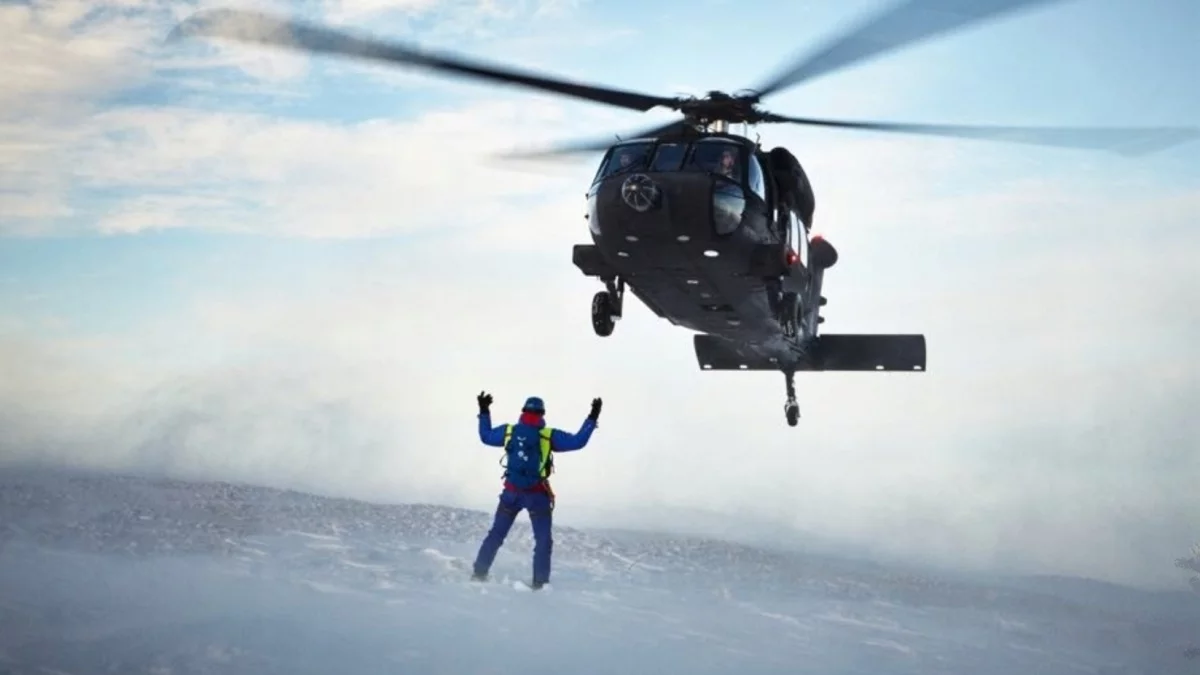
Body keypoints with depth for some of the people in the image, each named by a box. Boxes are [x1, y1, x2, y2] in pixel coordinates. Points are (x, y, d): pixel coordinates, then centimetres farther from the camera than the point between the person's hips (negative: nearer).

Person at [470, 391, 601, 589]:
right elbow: (578, 441, -9)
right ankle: (539, 583, -3)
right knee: (543, 540, 4)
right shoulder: (548, 435, -9)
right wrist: (592, 418, -1)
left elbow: (485, 436, 19)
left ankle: (479, 574, 16)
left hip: (511, 492, 3)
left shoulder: (508, 431, 1)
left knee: (496, 535, 14)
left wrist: (484, 412, 30)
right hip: (537, 494, -3)